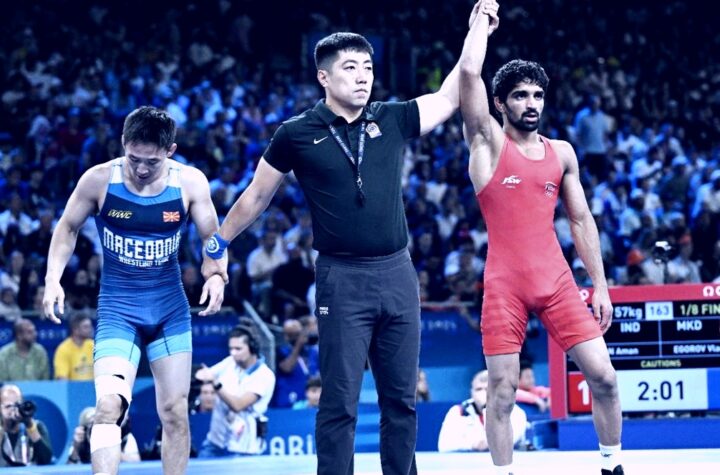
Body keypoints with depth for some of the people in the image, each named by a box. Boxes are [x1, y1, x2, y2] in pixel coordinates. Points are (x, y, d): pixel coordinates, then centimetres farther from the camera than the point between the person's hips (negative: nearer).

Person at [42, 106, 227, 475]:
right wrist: (53, 278, -9)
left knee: (175, 411, 5)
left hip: (170, 307, 2)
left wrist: (218, 274, -17)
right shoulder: (99, 180, -11)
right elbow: (67, 228, 4)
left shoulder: (191, 182, -8)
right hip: (117, 308, -2)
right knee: (109, 404, -20)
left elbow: (212, 237, 3)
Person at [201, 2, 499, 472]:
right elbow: (257, 196, 10)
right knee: (340, 402, -3)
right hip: (342, 279, -4)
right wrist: (218, 244, 16)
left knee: (401, 399, 9)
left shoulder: (392, 120, 6)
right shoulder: (298, 134, -2)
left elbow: (450, 97, 13)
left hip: (397, 274, 4)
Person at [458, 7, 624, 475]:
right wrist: (484, 17, 0)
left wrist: (600, 285, 8)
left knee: (603, 375, -2)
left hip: (556, 279, 3)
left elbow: (582, 220, 14)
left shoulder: (562, 152, 12)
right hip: (504, 283, -3)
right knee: (502, 391, -2)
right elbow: (469, 72, -12)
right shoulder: (489, 143, 1)